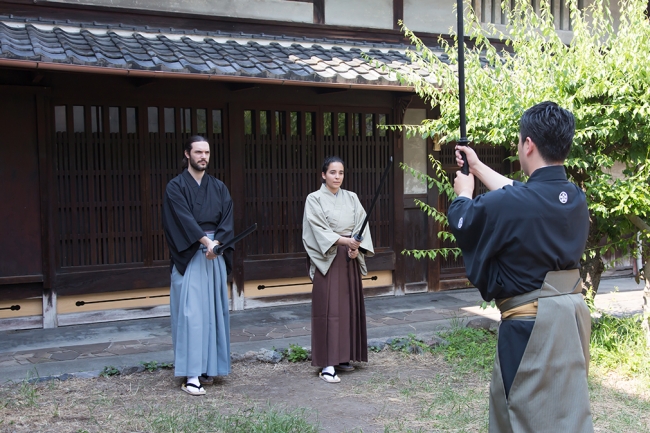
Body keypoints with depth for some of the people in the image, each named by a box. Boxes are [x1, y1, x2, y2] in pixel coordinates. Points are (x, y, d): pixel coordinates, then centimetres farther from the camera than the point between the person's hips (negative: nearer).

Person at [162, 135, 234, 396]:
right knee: (191, 313, -8)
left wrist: (217, 242, -15)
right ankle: (191, 375, -6)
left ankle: (209, 366, 17)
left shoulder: (219, 187, 12)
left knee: (213, 311, 7)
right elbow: (184, 218, -13)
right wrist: (205, 241, -24)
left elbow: (227, 219, 2)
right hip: (188, 257, -4)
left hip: (216, 255, 5)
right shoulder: (176, 187, 0)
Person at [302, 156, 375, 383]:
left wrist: (356, 246, -13)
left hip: (350, 260, 5)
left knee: (350, 307, 7)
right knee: (329, 309, -9)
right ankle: (327, 364, -8)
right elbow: (318, 230, -12)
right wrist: (344, 240, -24)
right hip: (327, 259, -5)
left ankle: (344, 357, 19)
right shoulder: (315, 199, -2)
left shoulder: (351, 198, 12)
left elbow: (361, 224, 4)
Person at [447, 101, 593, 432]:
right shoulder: (575, 198, 1)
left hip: (533, 325, -8)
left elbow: (462, 221, -1)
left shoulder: (509, 204, -22)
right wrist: (477, 166, 33)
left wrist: (464, 193, 22)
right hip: (571, 313, 8)